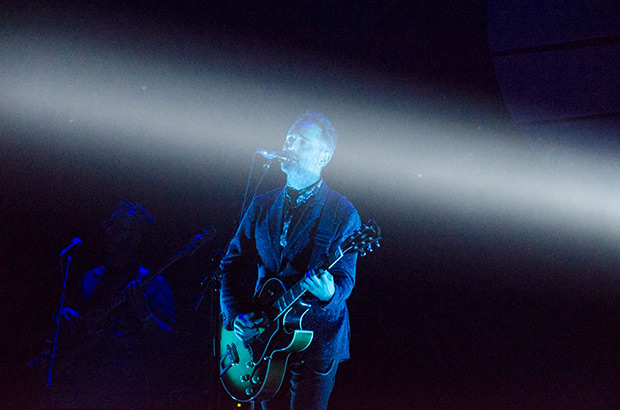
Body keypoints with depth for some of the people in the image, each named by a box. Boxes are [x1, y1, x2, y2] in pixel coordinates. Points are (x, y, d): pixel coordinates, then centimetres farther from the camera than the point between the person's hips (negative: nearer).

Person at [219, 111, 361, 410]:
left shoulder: (342, 214, -6)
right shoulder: (262, 205, 7)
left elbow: (345, 276, -9)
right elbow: (233, 265, 10)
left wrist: (329, 294, -33)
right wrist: (235, 315, -4)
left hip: (315, 343, -4)